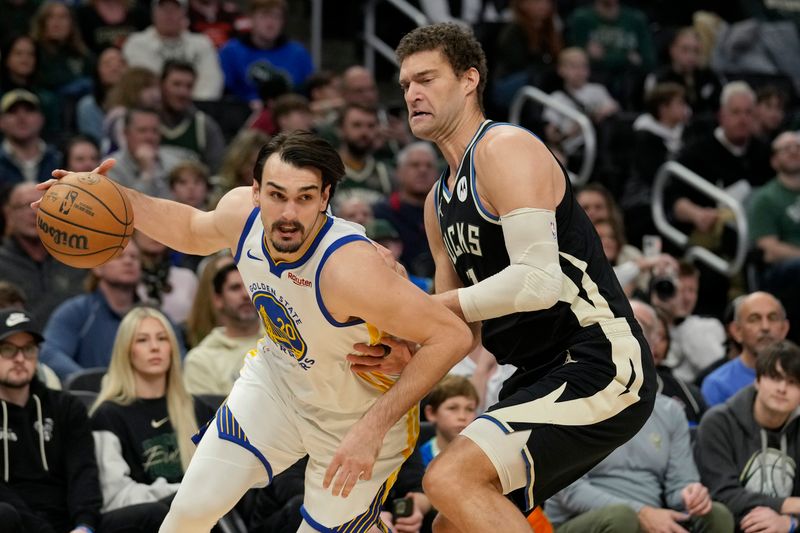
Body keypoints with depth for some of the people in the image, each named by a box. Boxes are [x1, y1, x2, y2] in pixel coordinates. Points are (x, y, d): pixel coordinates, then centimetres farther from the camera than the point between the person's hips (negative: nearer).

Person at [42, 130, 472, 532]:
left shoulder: (348, 268, -41)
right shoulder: (241, 213, -20)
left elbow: (453, 334, -36)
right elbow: (193, 230, 7)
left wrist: (375, 425, -34)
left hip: (362, 416, -5)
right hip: (277, 380, 5)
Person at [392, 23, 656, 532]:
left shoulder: (507, 150, -11)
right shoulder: (440, 202, 18)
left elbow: (538, 281, -24)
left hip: (603, 369, -10)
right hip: (542, 374, 10)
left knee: (450, 479, -24)